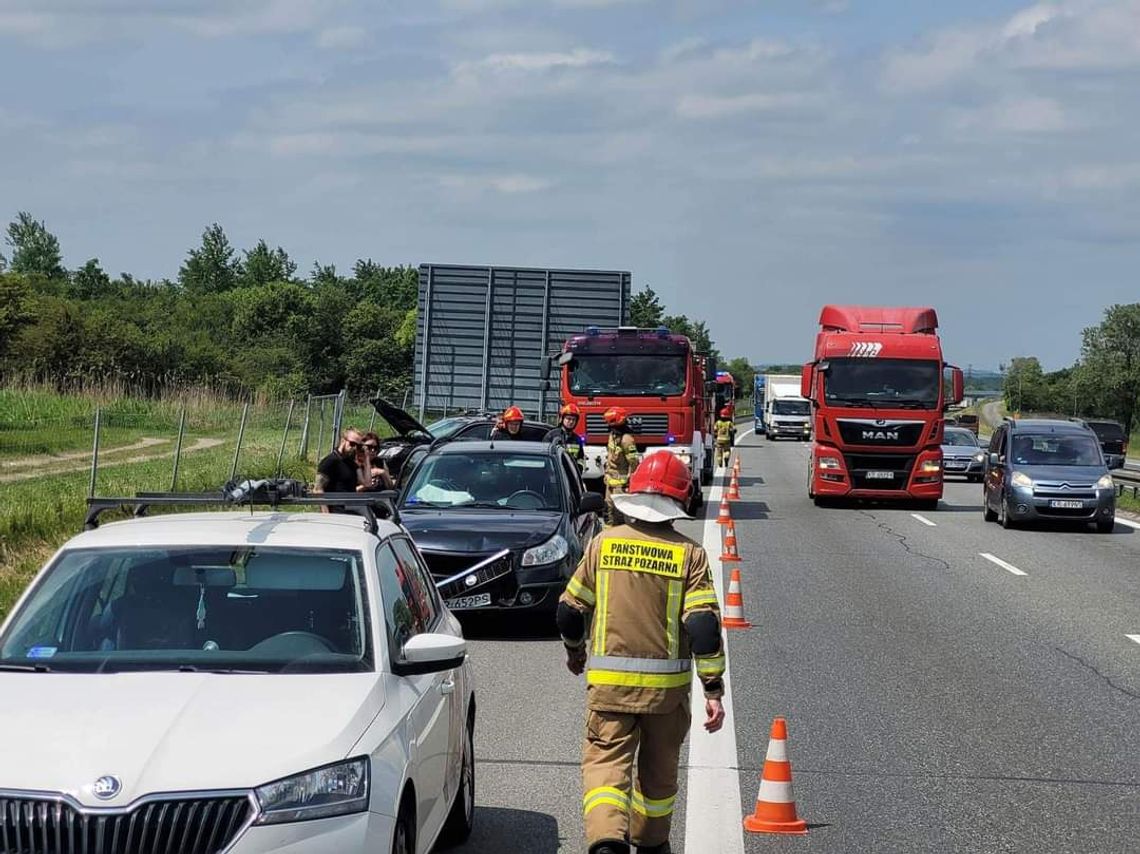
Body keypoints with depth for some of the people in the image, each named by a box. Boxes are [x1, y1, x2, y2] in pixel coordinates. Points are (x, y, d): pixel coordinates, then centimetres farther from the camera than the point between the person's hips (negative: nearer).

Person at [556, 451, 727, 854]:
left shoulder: (604, 543, -1)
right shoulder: (689, 554, -5)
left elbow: (569, 609, 6)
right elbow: (704, 625, -12)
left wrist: (574, 651, 26)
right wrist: (713, 689, -8)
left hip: (608, 681, -1)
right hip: (667, 684, 1)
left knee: (605, 761, -1)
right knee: (659, 771, 19)